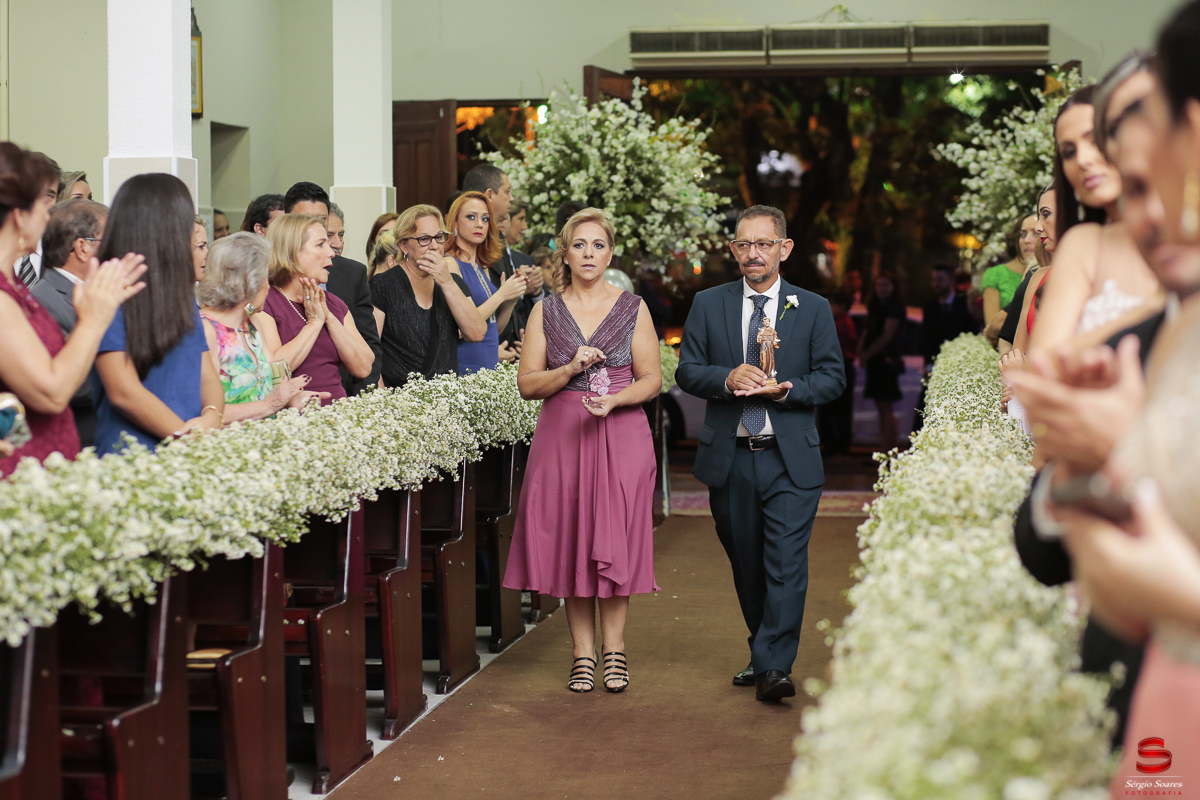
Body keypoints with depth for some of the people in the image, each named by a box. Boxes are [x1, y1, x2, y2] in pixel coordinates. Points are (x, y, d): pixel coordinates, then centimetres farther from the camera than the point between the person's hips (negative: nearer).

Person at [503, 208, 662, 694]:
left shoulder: (633, 308, 5)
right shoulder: (546, 312, 7)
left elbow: (652, 379, 2)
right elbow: (527, 384, 4)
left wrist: (614, 399, -15)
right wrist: (571, 369, -12)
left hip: (620, 435, -1)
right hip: (561, 436, 1)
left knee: (614, 541, -4)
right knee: (569, 541, 1)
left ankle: (613, 649, 6)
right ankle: (583, 653, 9)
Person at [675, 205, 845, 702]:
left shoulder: (813, 309, 5)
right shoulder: (708, 305, 8)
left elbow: (832, 377, 3)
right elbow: (687, 372, 5)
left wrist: (787, 390, -15)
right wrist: (727, 377, -16)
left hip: (791, 459, -2)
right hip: (729, 457, 2)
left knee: (786, 563, -12)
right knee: (746, 565, 12)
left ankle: (774, 667, -13)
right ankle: (763, 654, 27)